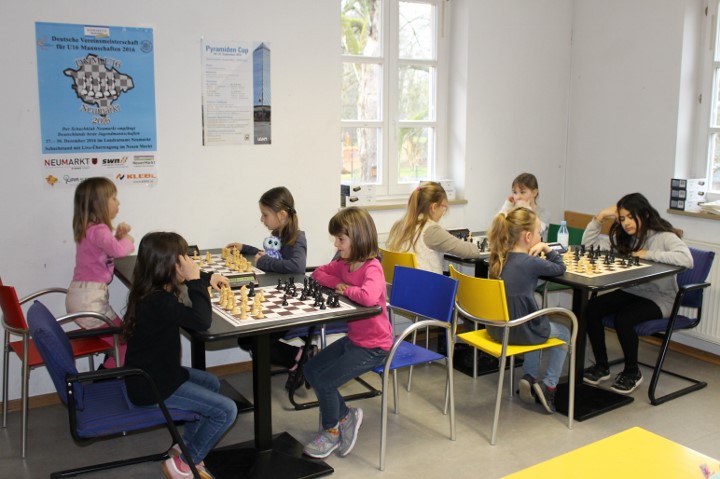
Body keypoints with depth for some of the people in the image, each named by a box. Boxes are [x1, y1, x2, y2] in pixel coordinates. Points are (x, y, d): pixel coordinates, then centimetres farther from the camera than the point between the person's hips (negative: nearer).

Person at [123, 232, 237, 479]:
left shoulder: (152, 289, 3)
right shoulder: (159, 301, -30)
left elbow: (181, 280, 26)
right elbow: (202, 320, -33)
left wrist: (207, 277, 18)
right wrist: (196, 280, -27)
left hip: (154, 373, 10)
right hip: (152, 385, -10)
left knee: (212, 383, 27)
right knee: (226, 410, -9)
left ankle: (185, 446, 30)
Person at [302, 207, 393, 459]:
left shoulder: (372, 269, -24)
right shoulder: (344, 264, 1)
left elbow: (368, 297, -44)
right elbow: (318, 273, 13)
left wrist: (346, 289, -25)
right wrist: (338, 284, -6)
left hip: (373, 346, -9)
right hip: (353, 338, 9)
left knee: (324, 381, -10)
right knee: (311, 370, 7)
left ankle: (332, 430, 16)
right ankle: (345, 415, 21)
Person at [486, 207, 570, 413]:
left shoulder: (499, 257, 1)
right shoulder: (530, 263, -18)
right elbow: (560, 267, -2)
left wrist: (539, 250, 3)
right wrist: (547, 249, 3)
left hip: (496, 328, 7)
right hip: (519, 331, -7)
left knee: (537, 326, 38)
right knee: (564, 332, 25)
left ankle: (530, 377, 30)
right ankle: (548, 386, 20)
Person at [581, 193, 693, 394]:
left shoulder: (664, 237, -13)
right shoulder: (622, 238, 7)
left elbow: (686, 259, -32)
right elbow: (589, 243, 6)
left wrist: (649, 254, -26)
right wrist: (600, 217, -4)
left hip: (659, 298, -6)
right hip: (630, 292, 6)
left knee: (623, 319, -31)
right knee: (591, 308, -18)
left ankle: (632, 372, -4)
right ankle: (601, 366, 0)